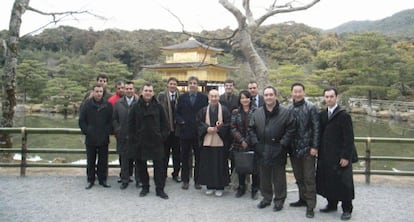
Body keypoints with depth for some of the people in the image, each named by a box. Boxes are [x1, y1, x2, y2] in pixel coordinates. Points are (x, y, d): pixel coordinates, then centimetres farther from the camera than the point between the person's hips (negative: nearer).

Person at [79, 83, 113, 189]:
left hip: (103, 139, 0)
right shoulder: (87, 104, -1)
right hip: (90, 139, 0)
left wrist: (107, 133, -5)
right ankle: (90, 180, 19)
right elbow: (81, 121, 2)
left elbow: (111, 121, 4)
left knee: (103, 161, 7)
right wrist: (87, 132, -6)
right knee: (90, 161, 9)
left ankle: (102, 179, 18)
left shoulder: (108, 105, 1)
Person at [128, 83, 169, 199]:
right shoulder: (136, 107, 2)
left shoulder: (158, 107, 2)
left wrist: (163, 136, -2)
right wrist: (133, 138, 0)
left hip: (156, 142, -1)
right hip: (140, 142, 1)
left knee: (159, 166, 0)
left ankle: (160, 189, 9)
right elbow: (130, 124, 5)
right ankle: (145, 187, 25)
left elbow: (164, 123, 6)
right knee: (141, 166, 10)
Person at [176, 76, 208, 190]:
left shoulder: (204, 98, 3)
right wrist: (181, 121, -9)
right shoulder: (182, 98, 8)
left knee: (198, 157, 6)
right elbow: (177, 113, 7)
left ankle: (197, 180, 17)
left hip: (198, 132, -1)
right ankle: (185, 180, 18)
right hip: (185, 131, 1)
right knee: (185, 157, 8)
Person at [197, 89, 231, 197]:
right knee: (208, 164, 6)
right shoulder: (203, 110, 8)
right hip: (206, 141, 2)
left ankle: (219, 187, 12)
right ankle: (210, 186, 17)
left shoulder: (224, 110, 1)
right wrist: (207, 128, -12)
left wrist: (217, 129, -14)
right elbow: (199, 122, 4)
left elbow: (228, 123, -2)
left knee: (220, 164, 1)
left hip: (220, 141, -2)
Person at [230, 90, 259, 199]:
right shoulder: (235, 112, 6)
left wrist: (248, 141, -9)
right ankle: (241, 188, 25)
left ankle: (254, 190, 16)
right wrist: (242, 141, -8)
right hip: (239, 145, 2)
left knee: (255, 167, 1)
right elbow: (233, 128, 2)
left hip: (253, 144, -2)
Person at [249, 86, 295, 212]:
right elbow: (251, 129, 11)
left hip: (278, 151, -4)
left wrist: (282, 144, -12)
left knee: (279, 177, 6)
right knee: (264, 176, 14)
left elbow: (290, 130, -7)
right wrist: (256, 143, 1)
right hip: (262, 151, 4)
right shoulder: (258, 113, 7)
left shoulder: (285, 112, -5)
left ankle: (279, 200, 20)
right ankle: (266, 197, 29)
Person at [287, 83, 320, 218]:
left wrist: (314, 147, -12)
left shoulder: (311, 108, -6)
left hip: (307, 149, -4)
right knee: (298, 177, 14)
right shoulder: (288, 109, 5)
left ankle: (310, 205, 7)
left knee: (309, 178, 0)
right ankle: (303, 199, 28)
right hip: (293, 149, 4)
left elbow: (316, 128, -8)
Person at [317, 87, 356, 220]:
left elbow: (349, 138, -11)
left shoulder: (344, 115, -9)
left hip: (340, 156, -5)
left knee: (343, 182, 2)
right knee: (328, 181, 11)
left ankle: (347, 209, 15)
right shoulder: (322, 115, 8)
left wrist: (346, 156, -15)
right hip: (325, 156, 5)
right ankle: (332, 204, 26)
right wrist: (320, 152, 6)